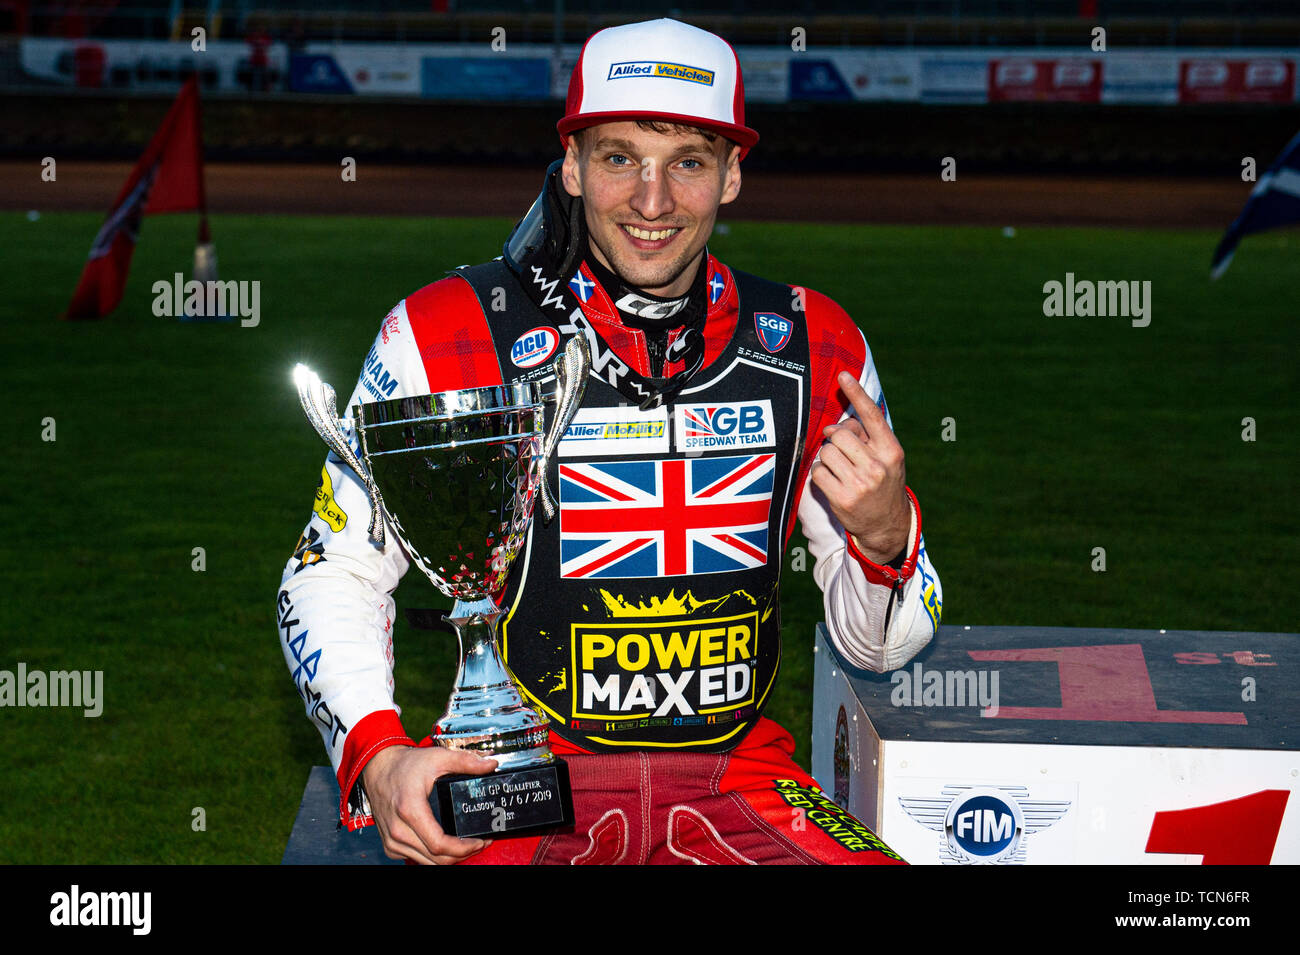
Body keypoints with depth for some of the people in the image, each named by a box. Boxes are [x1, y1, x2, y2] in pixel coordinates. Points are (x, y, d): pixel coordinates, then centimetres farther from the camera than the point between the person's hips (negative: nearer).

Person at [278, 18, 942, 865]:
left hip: (734, 770, 2)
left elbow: (876, 646, 10)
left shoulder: (818, 349, 4)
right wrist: (377, 756, -15)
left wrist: (885, 539, -13)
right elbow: (334, 572, 2)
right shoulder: (445, 338, -5)